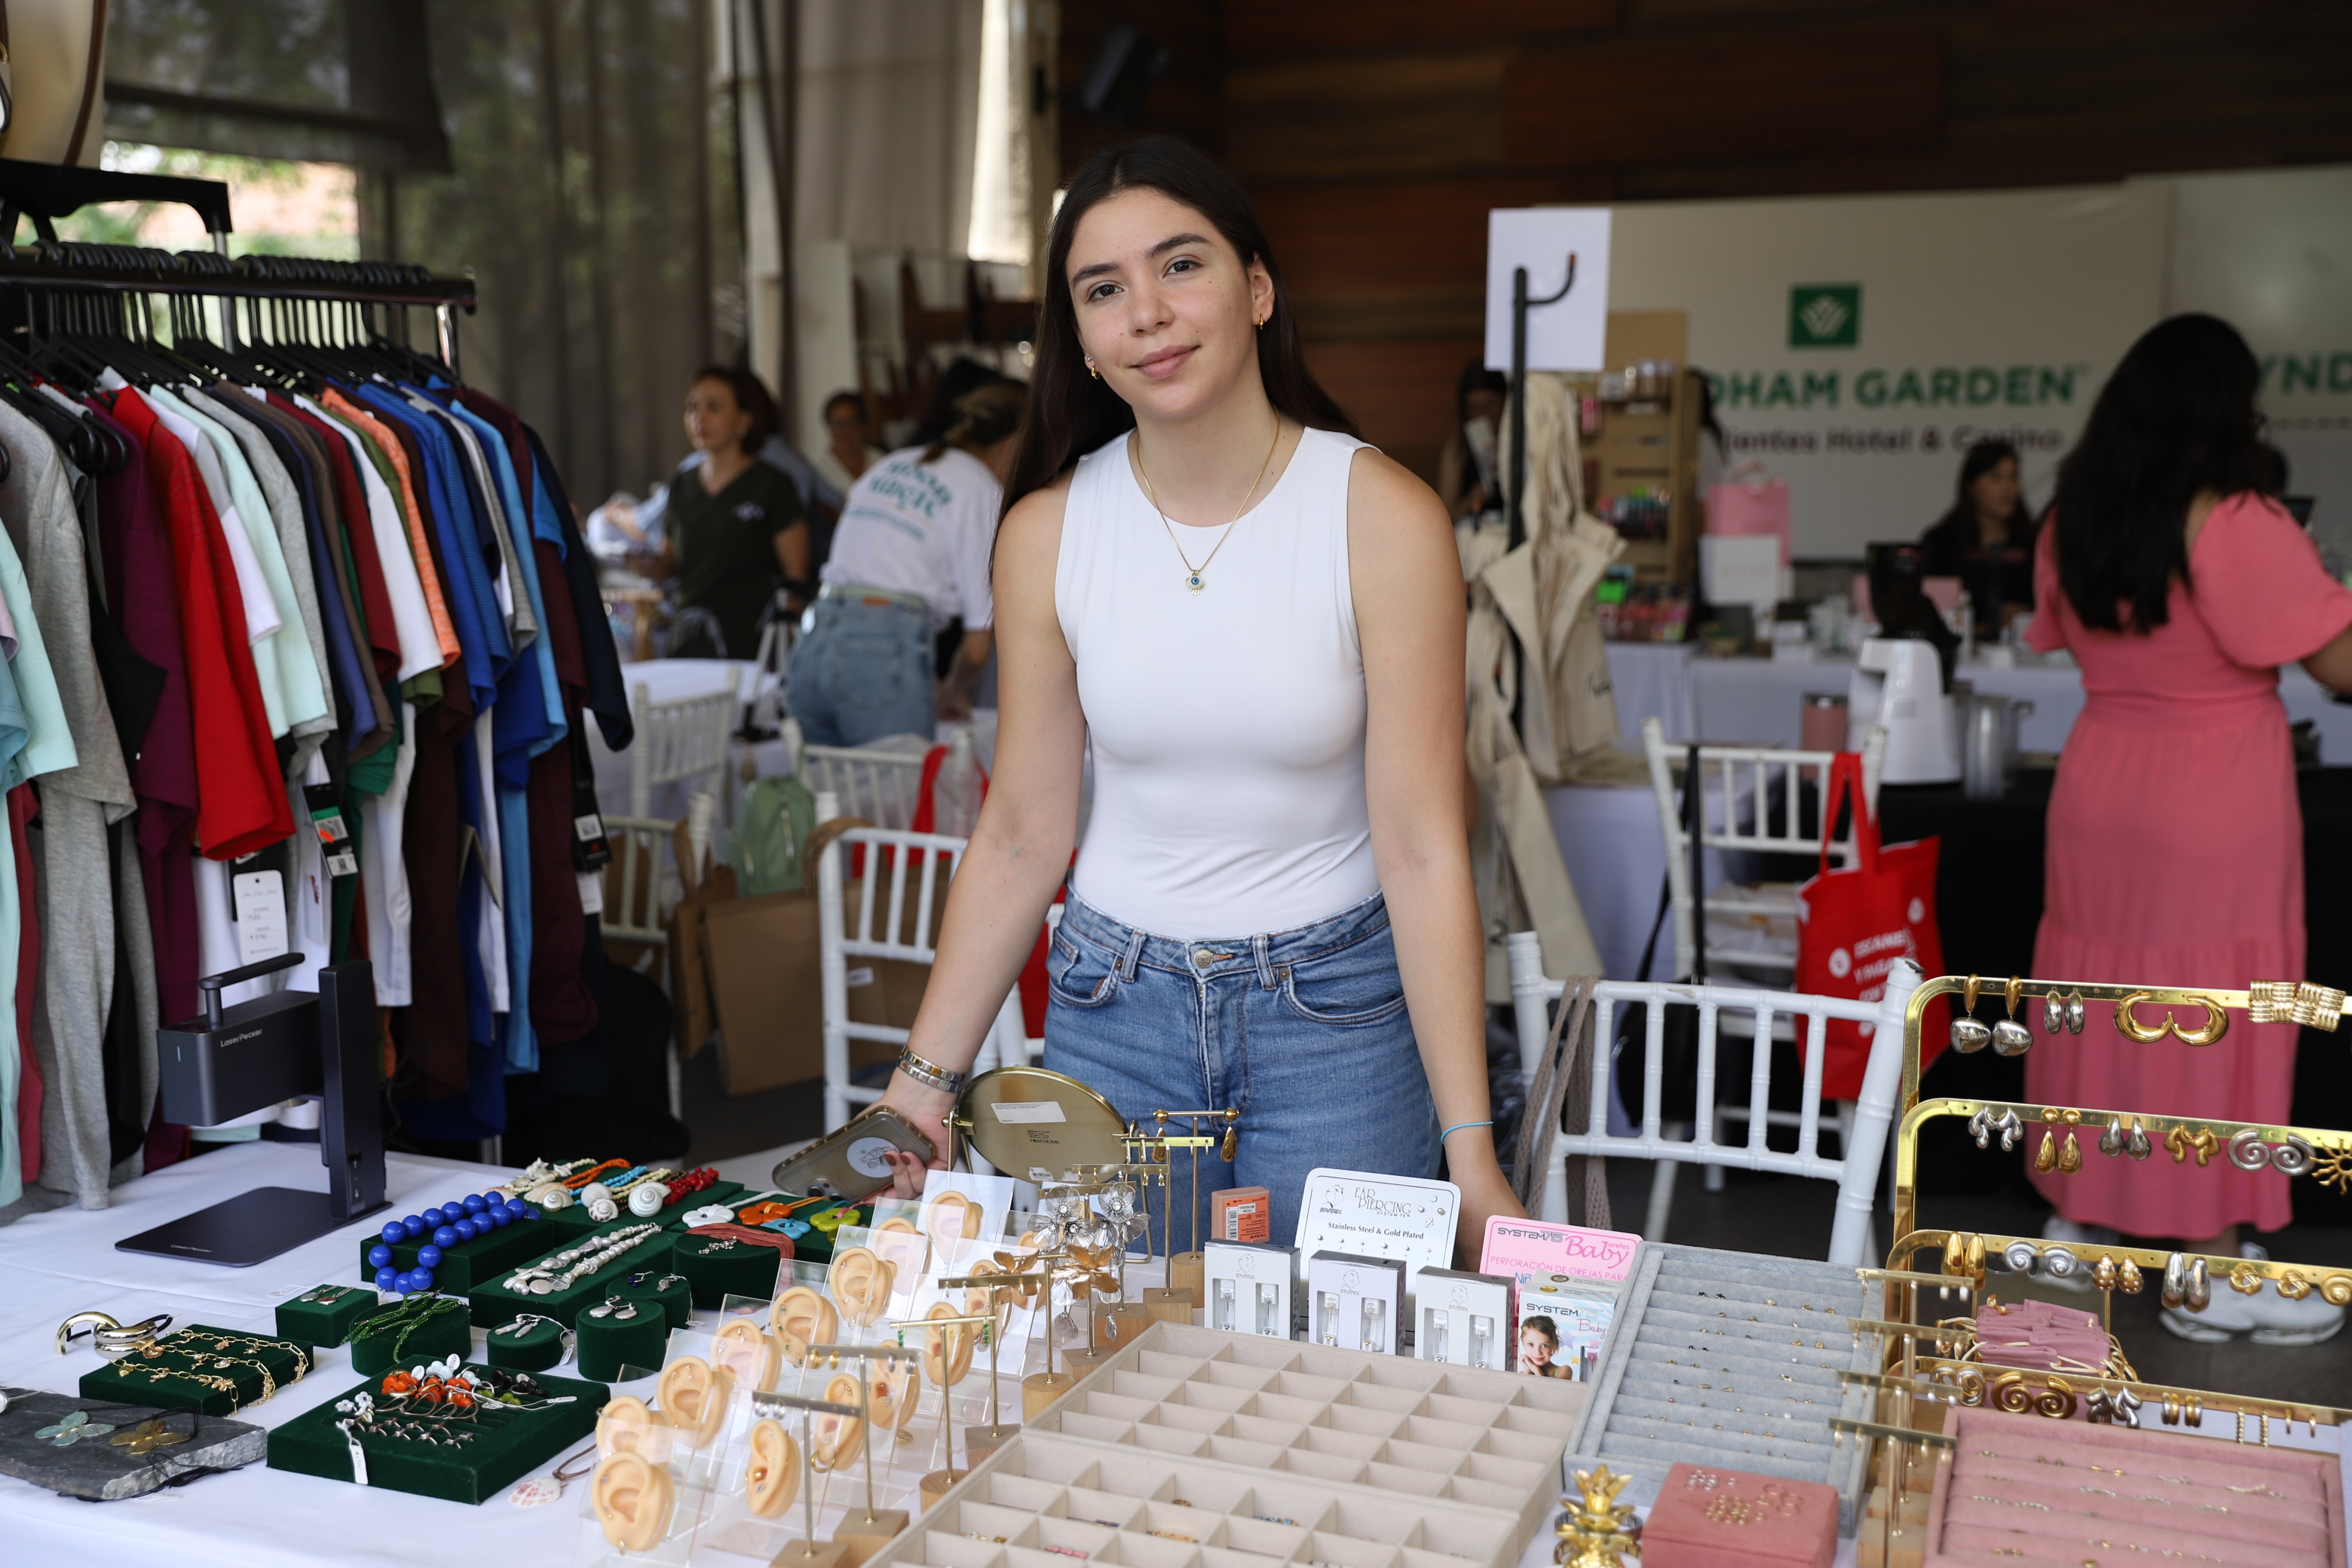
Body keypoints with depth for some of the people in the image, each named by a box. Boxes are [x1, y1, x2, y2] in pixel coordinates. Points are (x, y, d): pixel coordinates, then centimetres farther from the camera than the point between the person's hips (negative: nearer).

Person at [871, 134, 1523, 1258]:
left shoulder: (1385, 518, -13)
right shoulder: (1046, 530, -4)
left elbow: (1423, 849, -14)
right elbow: (1022, 834, 1)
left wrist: (1471, 1152, -16)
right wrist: (924, 1079, -2)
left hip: (1337, 1010, -2)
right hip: (1113, 1006, 2)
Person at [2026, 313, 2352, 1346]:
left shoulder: (2072, 524, 3)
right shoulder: (2236, 525, -17)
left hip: (2098, 788, 6)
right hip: (2213, 807, -6)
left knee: (2103, 996, 16)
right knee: (2210, 1017, 2)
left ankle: (2080, 1216, 27)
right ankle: (2214, 1274, 11)